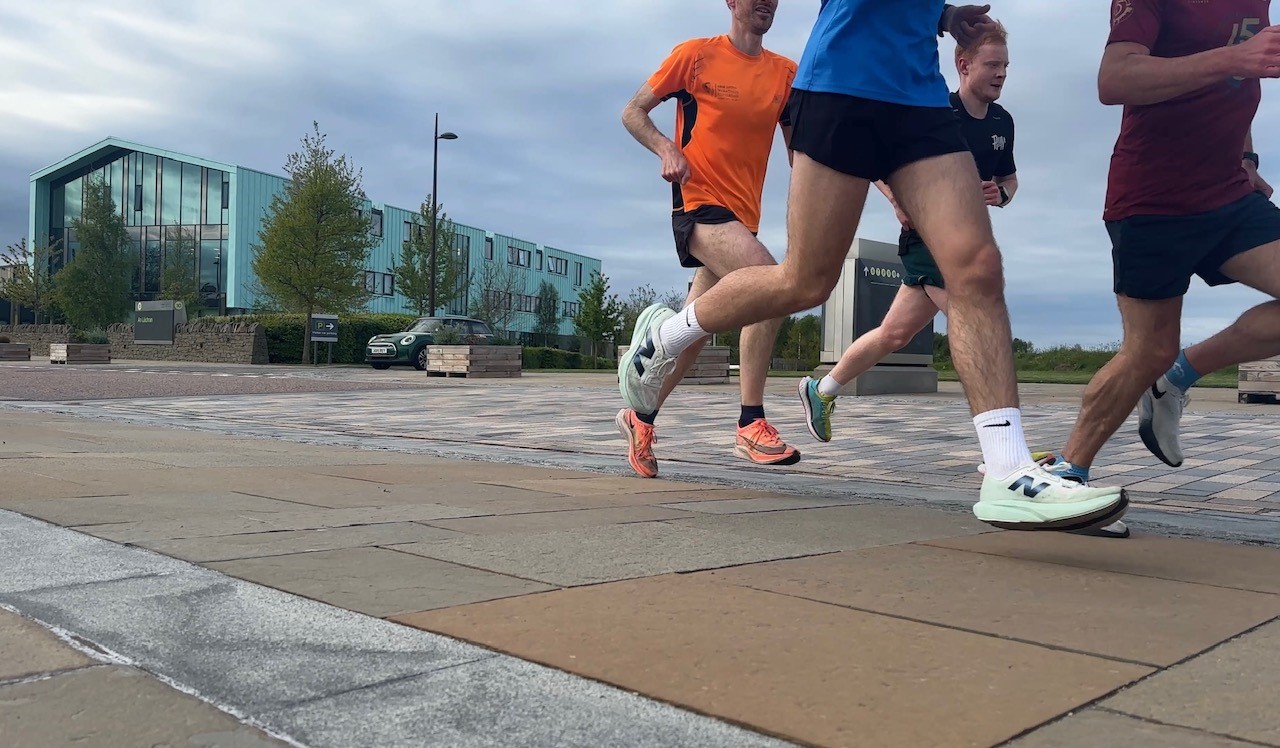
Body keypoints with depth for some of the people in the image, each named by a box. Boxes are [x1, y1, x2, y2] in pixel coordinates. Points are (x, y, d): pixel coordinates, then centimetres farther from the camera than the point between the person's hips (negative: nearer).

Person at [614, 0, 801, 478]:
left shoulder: (785, 72, 10)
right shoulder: (696, 55, -1)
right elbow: (633, 112, 4)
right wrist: (666, 149, -14)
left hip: (743, 215, 6)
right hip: (699, 203, -6)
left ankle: (641, 415, 29)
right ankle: (751, 426, -23)